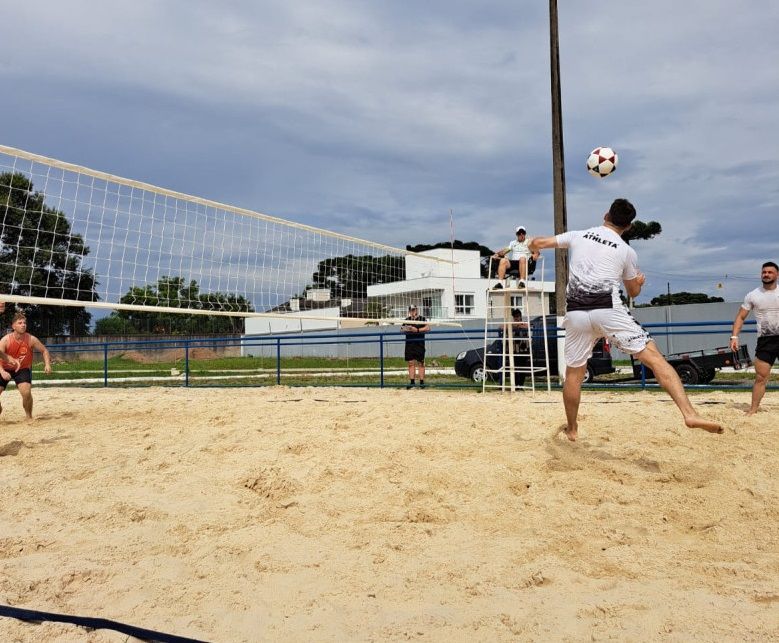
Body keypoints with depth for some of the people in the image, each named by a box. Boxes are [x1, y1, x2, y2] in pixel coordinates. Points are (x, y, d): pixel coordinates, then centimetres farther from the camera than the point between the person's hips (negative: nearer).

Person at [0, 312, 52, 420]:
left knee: (26, 392, -21)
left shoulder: (31, 339, -17)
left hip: (23, 369, -1)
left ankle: (29, 417, 0)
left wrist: (47, 364, -18)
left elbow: (44, 350, -3)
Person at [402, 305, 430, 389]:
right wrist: (404, 329, -2)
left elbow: (427, 328, -10)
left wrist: (417, 330, -16)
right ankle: (412, 382, 8)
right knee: (411, 363, 4)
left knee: (420, 363, -1)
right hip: (409, 344, 4)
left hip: (419, 343, -4)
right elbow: (402, 329, 21)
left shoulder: (422, 319, 2)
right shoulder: (407, 320, 15)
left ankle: (422, 382, 2)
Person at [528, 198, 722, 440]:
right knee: (654, 356, -4)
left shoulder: (577, 235, 15)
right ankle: (690, 414, -19)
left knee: (573, 372, 17)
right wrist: (640, 281, 46)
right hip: (608, 309, -3)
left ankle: (572, 428, 30)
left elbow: (537, 243, 21)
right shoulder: (627, 251, 11)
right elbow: (633, 291, 23)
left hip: (576, 312, 3)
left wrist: (534, 248, 45)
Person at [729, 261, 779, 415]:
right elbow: (740, 317, 7)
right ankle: (753, 409, 5)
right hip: (764, 340, 0)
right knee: (760, 377, -1)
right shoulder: (752, 295, 4)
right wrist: (734, 336, -5)